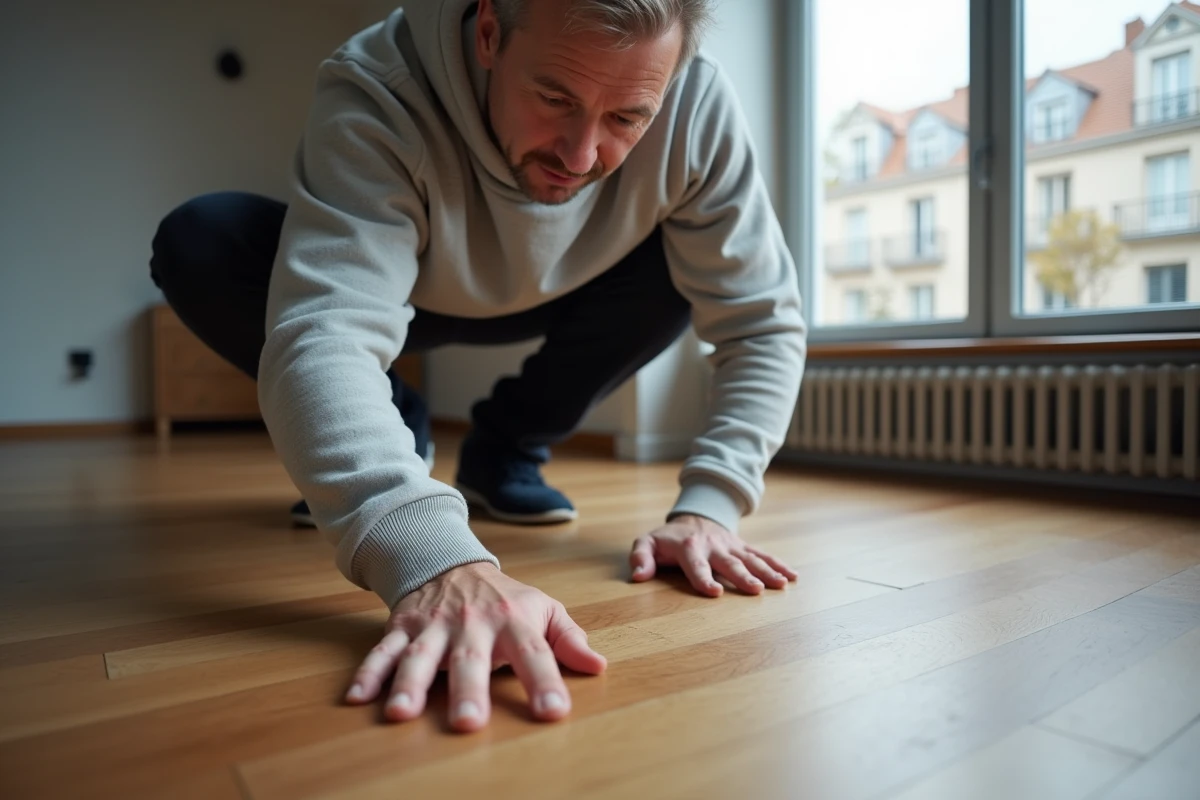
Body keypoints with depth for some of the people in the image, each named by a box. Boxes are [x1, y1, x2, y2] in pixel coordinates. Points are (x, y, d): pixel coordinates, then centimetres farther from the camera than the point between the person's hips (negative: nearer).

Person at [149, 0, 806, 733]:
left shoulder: (697, 107, -28)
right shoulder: (378, 98, -36)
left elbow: (763, 322, -25)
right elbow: (320, 337, -49)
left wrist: (707, 507, -37)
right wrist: (433, 558, -65)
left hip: (550, 300, 3)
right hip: (389, 283, -2)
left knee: (696, 260, -22)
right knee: (199, 245, -27)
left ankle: (505, 449, -1)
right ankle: (394, 433, -2)